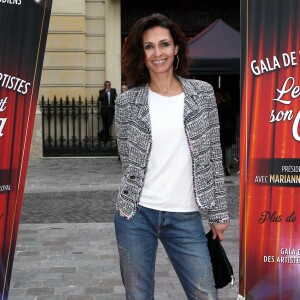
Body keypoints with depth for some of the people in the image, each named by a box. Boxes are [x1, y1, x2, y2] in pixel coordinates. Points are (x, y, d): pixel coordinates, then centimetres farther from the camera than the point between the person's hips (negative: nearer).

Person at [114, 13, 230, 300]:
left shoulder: (203, 93, 1)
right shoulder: (127, 101, -1)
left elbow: (213, 156, 4)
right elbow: (128, 158, 7)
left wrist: (219, 212, 5)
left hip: (185, 217, 0)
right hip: (136, 214, 0)